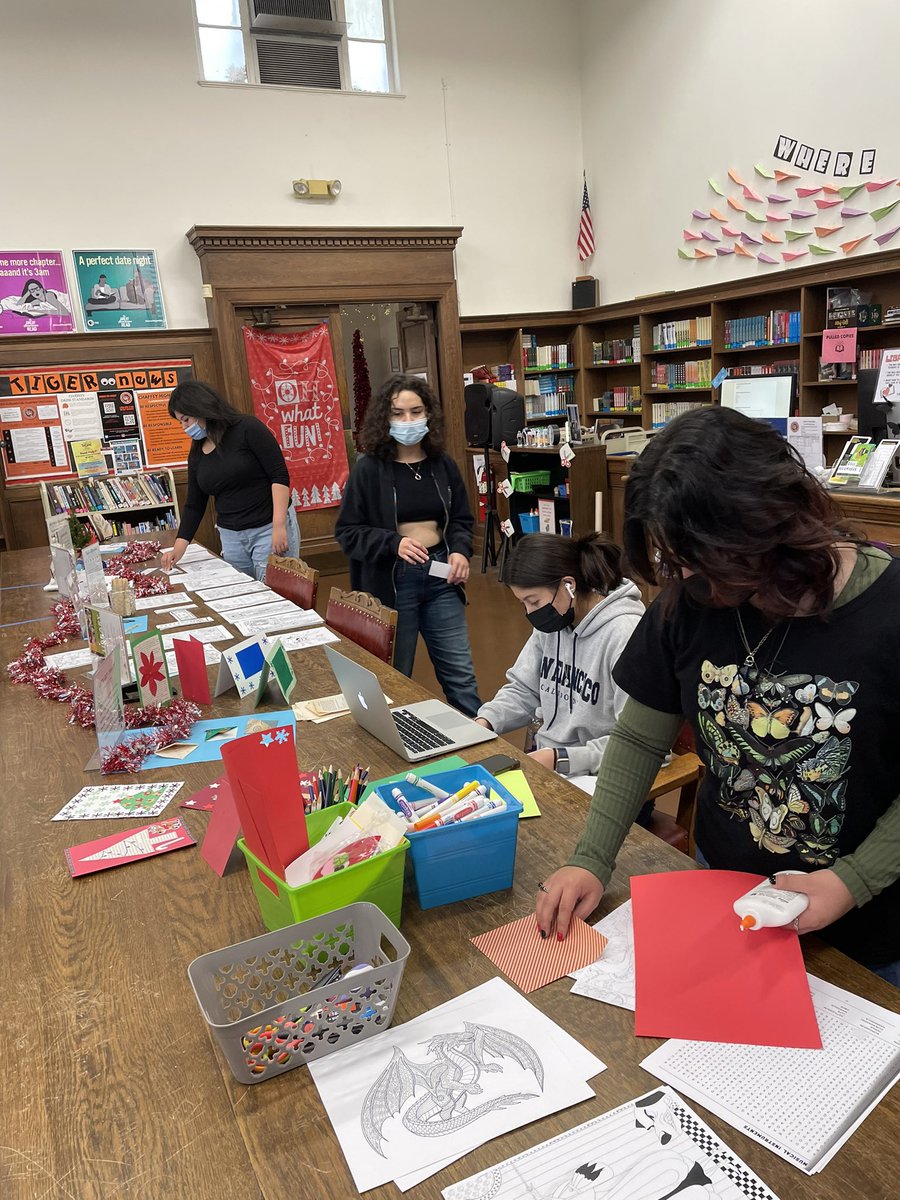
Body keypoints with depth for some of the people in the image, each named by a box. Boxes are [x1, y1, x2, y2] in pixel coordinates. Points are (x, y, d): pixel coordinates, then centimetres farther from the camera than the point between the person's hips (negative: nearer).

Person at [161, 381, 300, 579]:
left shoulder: (247, 429, -8)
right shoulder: (196, 454, 10)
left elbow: (279, 476, -13)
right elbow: (194, 504, 14)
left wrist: (279, 525, -22)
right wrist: (179, 547, 3)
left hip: (270, 528, -6)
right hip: (230, 536, 6)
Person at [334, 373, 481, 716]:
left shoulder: (443, 465, 4)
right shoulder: (369, 469, -7)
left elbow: (461, 519, 15)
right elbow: (347, 531, -6)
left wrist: (460, 550, -6)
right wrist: (394, 543, -21)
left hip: (440, 575, 3)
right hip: (392, 580, -3)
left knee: (461, 675, 7)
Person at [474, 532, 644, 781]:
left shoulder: (624, 635, -23)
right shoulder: (552, 621, 2)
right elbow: (523, 689, 14)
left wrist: (561, 759, -27)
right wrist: (486, 720, -4)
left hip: (592, 778, -7)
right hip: (543, 760, 7)